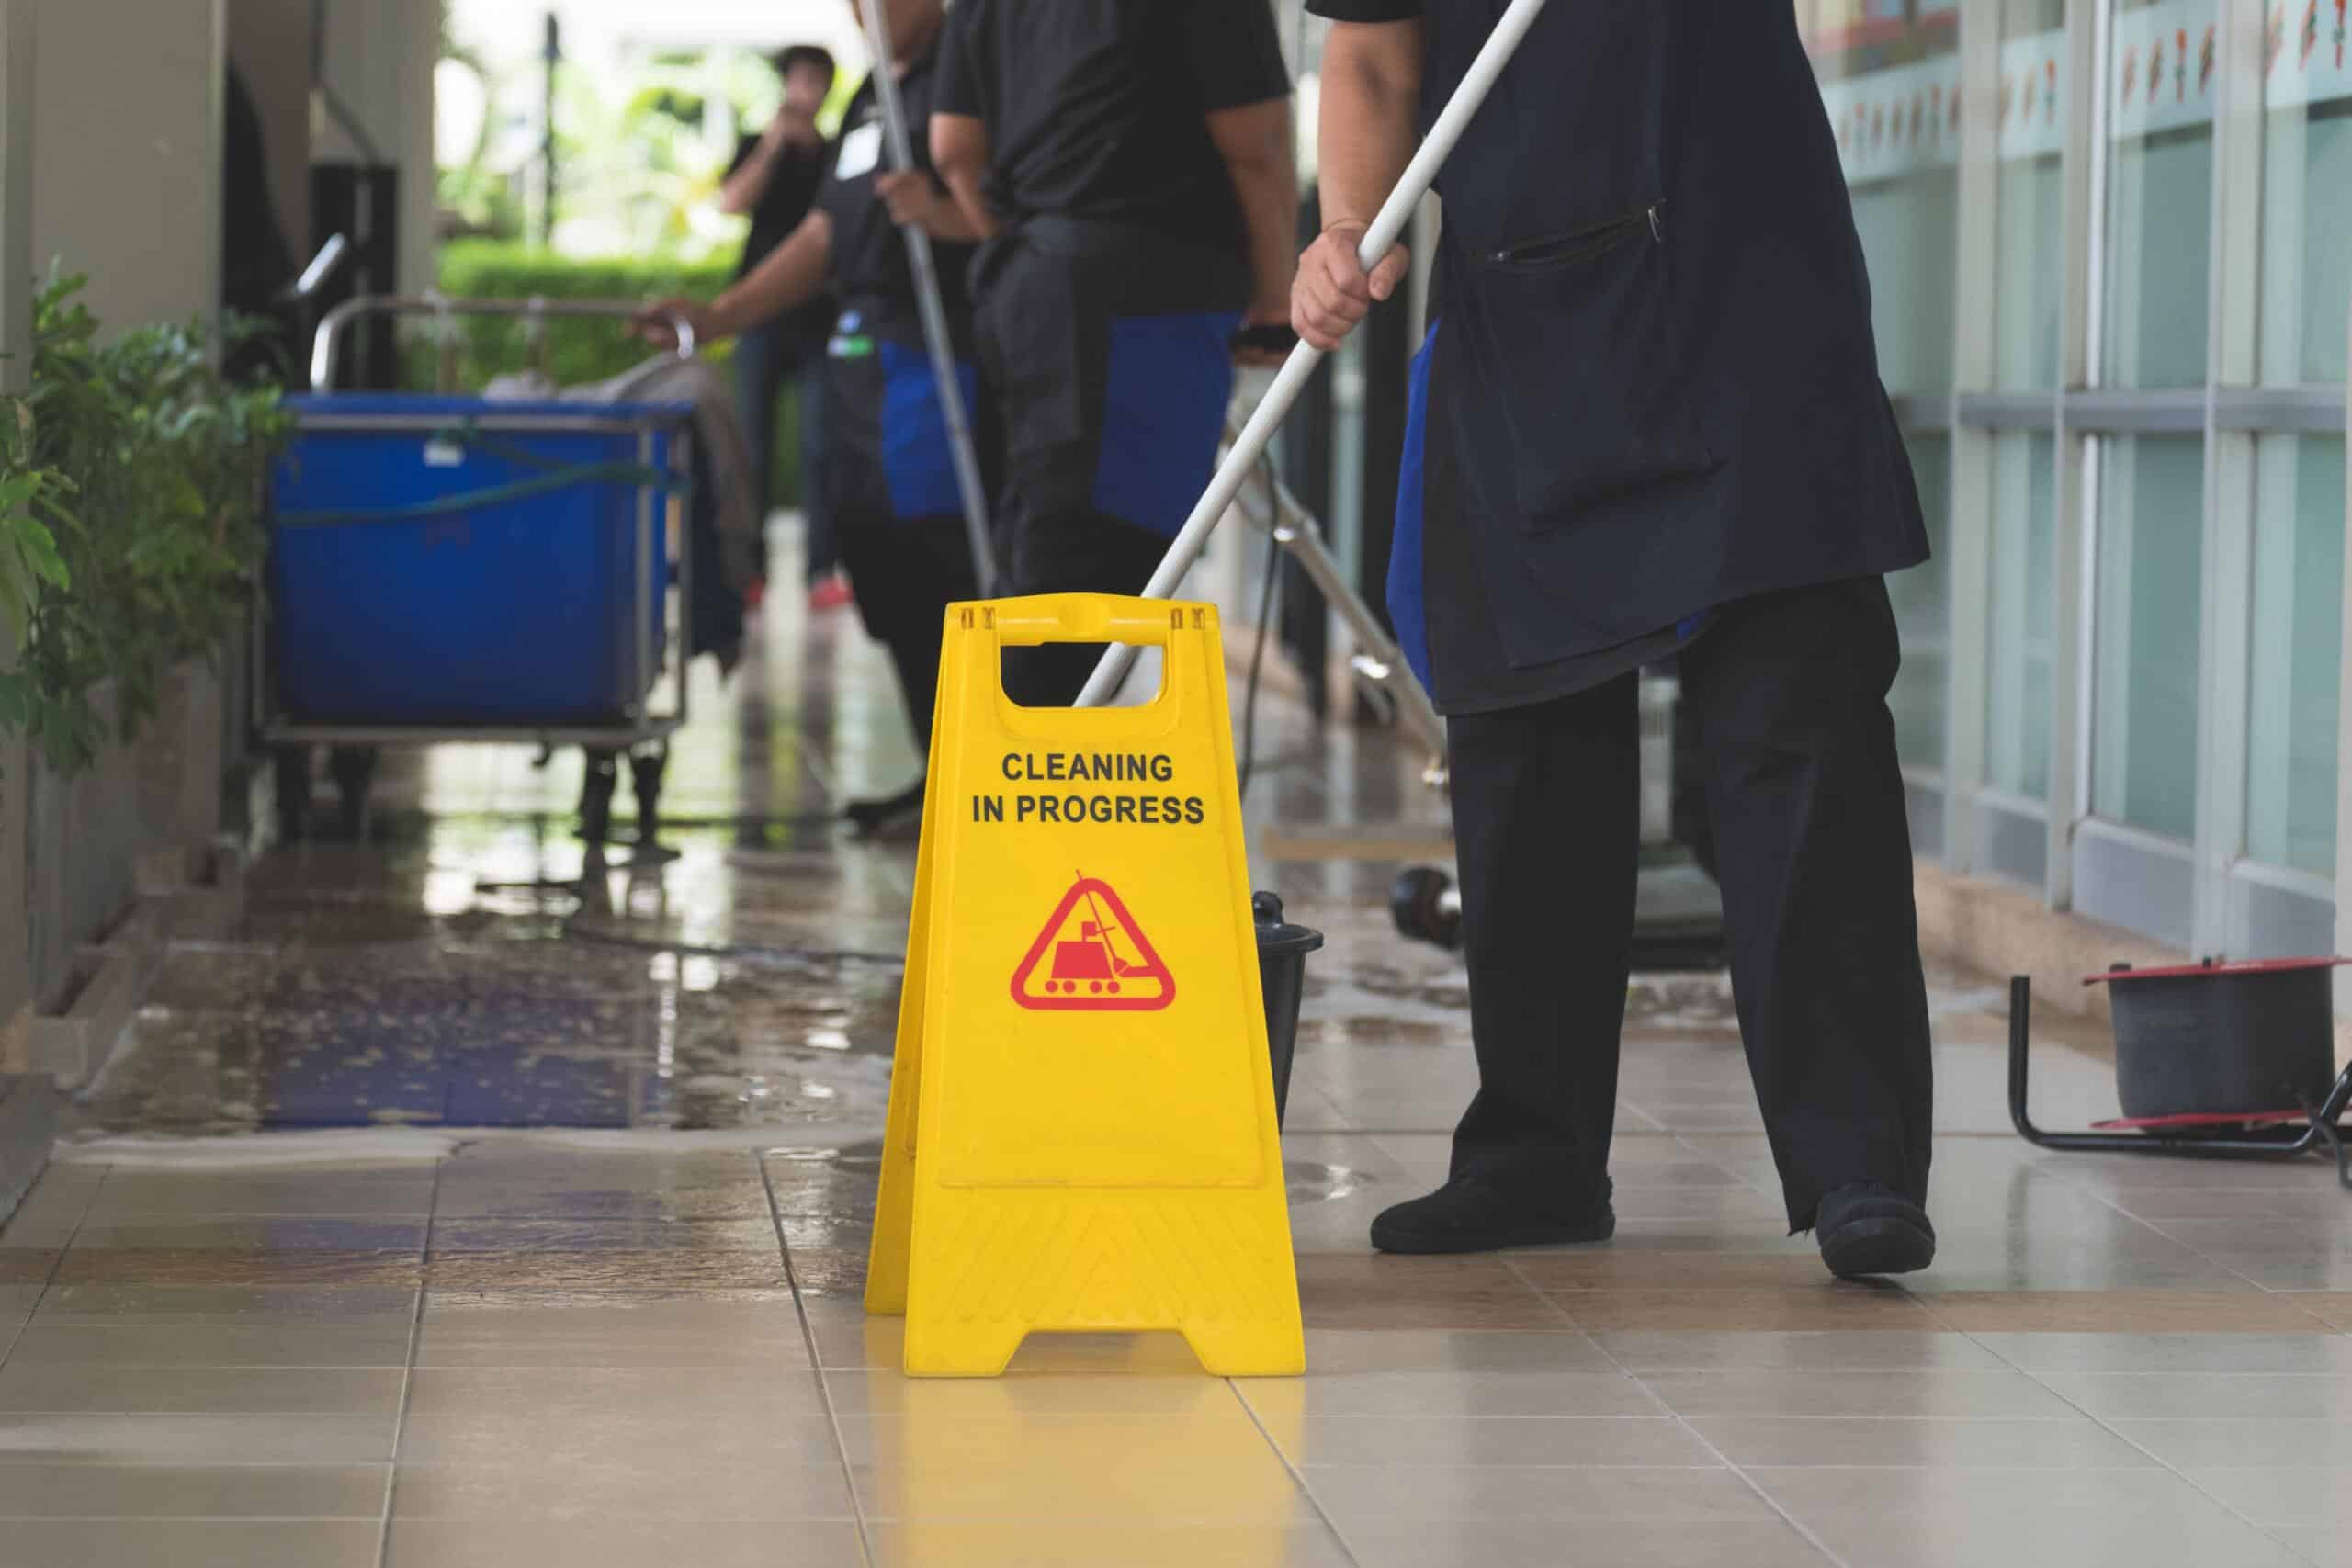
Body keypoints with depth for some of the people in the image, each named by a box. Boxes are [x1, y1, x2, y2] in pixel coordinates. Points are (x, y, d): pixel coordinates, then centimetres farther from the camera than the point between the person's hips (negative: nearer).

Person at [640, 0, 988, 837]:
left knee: (937, 571, -12)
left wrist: (943, 215, -34)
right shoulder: (872, 99, 22)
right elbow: (826, 235, 24)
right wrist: (720, 316, 18)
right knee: (877, 559, 10)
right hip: (860, 355, 10)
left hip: (936, 353, -10)